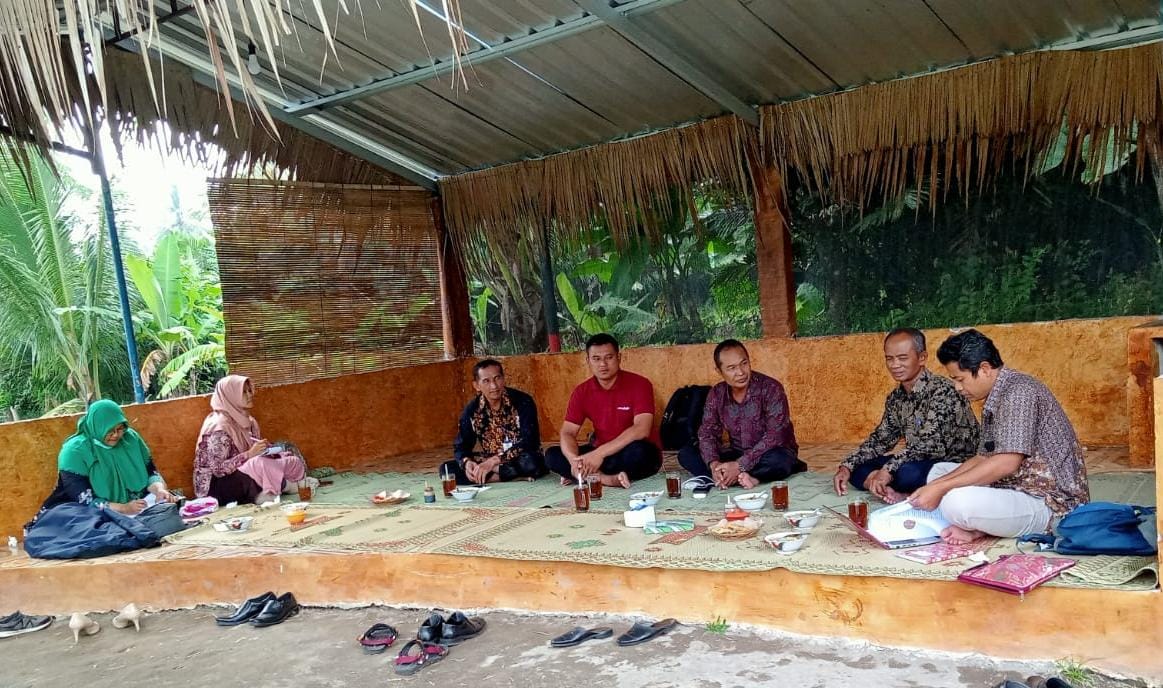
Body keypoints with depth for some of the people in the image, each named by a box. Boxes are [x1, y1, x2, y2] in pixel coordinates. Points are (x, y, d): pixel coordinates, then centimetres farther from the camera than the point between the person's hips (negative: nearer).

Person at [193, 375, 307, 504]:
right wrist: (250, 454, -25)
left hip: (243, 474, 8)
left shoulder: (248, 420, 7)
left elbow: (256, 451, 15)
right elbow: (218, 469, -21)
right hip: (215, 486, -8)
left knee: (294, 460, -8)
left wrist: (265, 449, -6)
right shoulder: (218, 425, -17)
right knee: (263, 465, -34)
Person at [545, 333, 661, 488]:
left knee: (638, 452, -39)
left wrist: (600, 454, -34)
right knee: (552, 455, -15)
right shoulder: (581, 392, 0)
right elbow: (567, 433, -5)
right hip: (599, 453, 5)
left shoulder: (639, 384, -15)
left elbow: (641, 430, -27)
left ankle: (586, 476, -19)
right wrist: (574, 460, -28)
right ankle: (608, 479, -26)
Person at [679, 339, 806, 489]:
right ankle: (741, 477, -29)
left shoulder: (771, 388, -18)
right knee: (686, 453, -13)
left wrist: (740, 465, -32)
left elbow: (774, 436, -25)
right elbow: (707, 433, -4)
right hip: (737, 454, 5)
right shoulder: (716, 394, -3)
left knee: (778, 460, -39)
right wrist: (713, 463, -26)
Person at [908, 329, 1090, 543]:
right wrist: (935, 485, 0)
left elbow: (1007, 463, -27)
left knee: (955, 501, -34)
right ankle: (980, 527, -5)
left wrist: (942, 488, -22)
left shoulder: (1018, 391, -18)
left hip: (1051, 504, -11)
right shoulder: (996, 399, 14)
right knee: (939, 471, 14)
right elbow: (983, 459, 14)